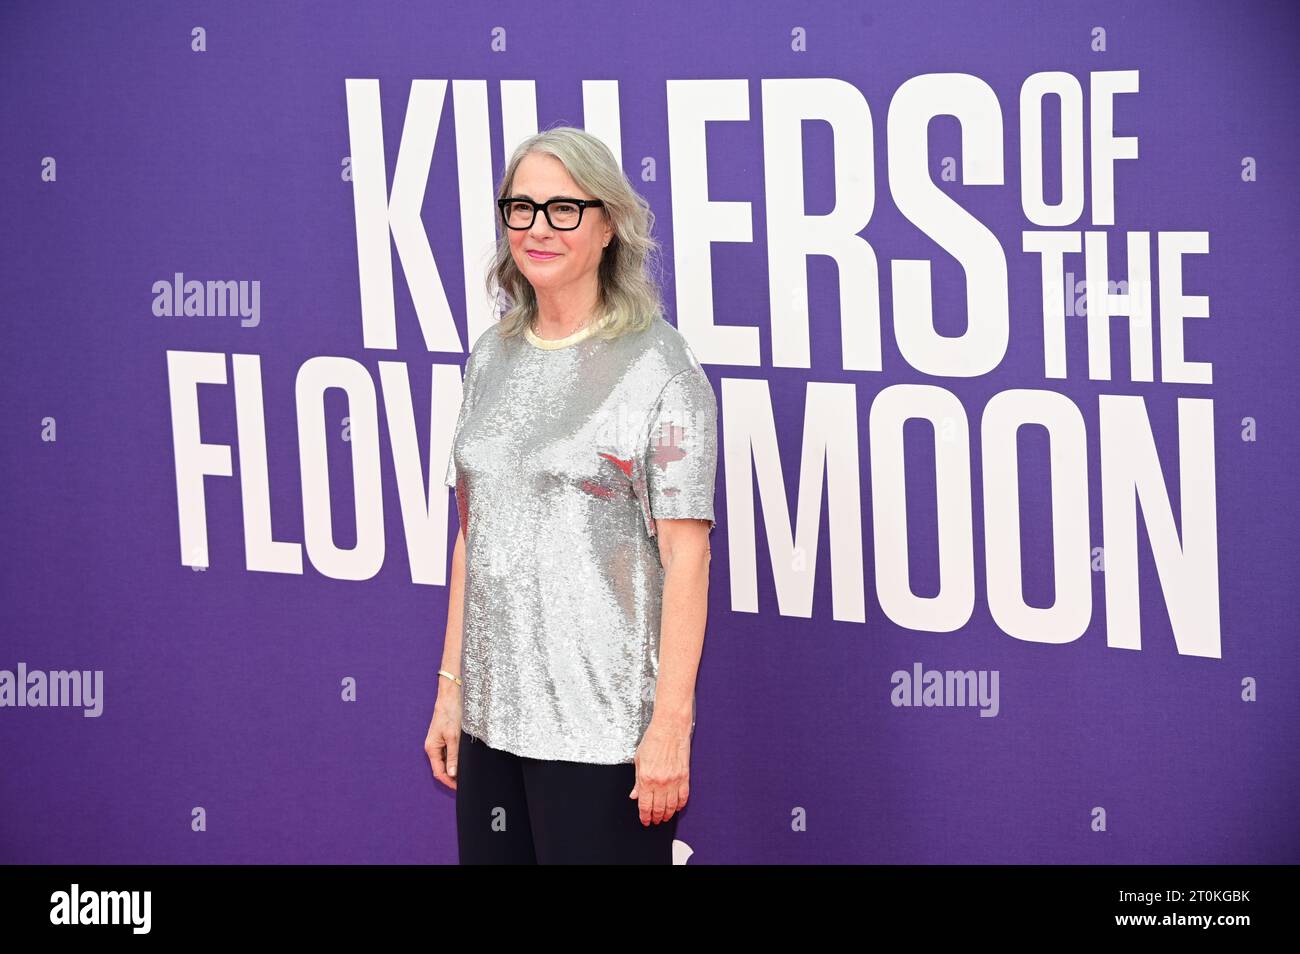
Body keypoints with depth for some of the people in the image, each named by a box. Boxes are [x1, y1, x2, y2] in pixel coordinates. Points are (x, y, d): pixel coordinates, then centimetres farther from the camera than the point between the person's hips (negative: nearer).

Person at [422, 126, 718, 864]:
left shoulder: (658, 365, -8)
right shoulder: (493, 358, 9)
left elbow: (686, 557, -11)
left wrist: (671, 724, -16)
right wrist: (451, 688, 12)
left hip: (604, 724, -5)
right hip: (493, 716, 6)